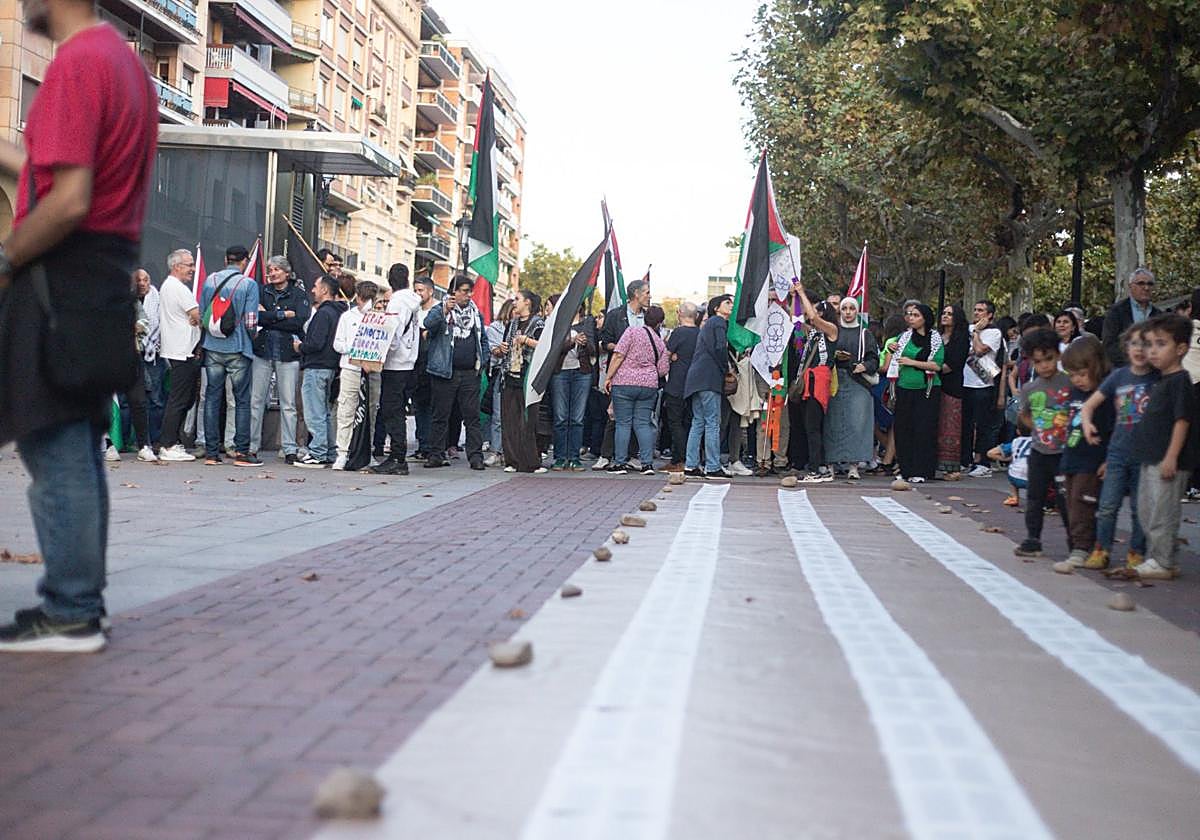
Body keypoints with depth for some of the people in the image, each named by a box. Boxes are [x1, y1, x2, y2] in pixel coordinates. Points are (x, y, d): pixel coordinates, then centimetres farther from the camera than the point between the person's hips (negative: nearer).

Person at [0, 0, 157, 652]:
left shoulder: (76, 62, -14)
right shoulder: (125, 60, 16)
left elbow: (69, 201, -21)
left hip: (62, 277, -10)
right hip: (109, 276, 10)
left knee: (54, 452, -4)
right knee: (79, 449, 13)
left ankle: (69, 615, 1)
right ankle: (82, 601, 19)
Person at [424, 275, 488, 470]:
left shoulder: (476, 312, 17)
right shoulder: (440, 309, 3)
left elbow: (483, 341, 22)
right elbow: (429, 323, -19)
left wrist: (482, 363, 9)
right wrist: (445, 311, -33)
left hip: (470, 374, 3)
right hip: (444, 373, -3)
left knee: (472, 416, 0)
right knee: (441, 416, 3)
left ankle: (475, 455, 2)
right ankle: (437, 454, 10)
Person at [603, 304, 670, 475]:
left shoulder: (632, 331, -4)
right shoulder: (660, 343, 9)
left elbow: (618, 355, -11)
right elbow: (663, 371, 9)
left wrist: (609, 377, -6)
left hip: (624, 383, -3)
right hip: (649, 385, 4)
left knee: (623, 423, 1)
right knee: (643, 423, 8)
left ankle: (621, 463, 1)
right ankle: (647, 463, 2)